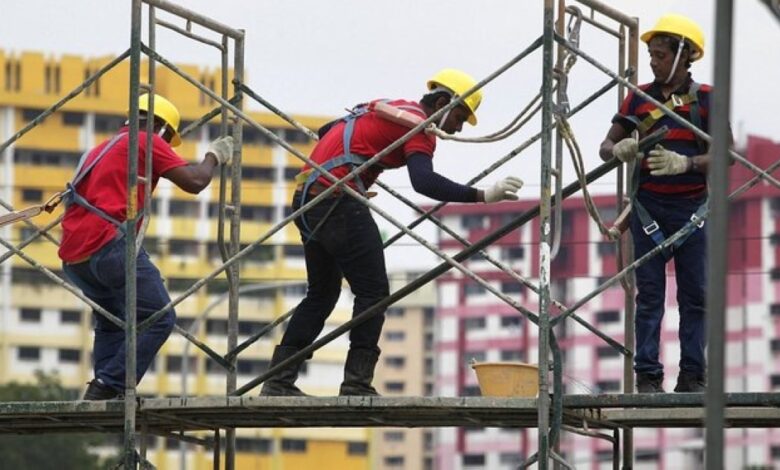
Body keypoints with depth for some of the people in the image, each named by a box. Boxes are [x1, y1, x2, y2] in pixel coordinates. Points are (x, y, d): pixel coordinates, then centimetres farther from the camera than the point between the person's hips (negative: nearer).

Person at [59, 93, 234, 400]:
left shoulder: (104, 148, 29)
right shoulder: (146, 141, 4)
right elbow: (194, 182, -1)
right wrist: (214, 156, 15)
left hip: (72, 256, 9)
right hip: (108, 245, -9)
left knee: (111, 322, 23)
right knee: (158, 319, -7)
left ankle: (101, 394, 10)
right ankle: (107, 387, -17)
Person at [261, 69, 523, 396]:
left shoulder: (383, 109, 22)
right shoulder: (418, 124, -5)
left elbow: (325, 132, 34)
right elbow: (424, 182, -24)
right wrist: (482, 196, -29)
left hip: (306, 198, 9)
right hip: (338, 201, -9)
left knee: (322, 293, 17)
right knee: (373, 293, -5)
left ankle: (278, 381, 15)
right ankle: (357, 384, -11)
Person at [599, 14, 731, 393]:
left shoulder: (706, 99, 0)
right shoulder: (639, 98, 6)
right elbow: (606, 146, 9)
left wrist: (685, 163, -23)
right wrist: (618, 151, -16)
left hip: (693, 207, -1)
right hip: (649, 208, 1)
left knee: (695, 294, 0)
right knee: (649, 295, -1)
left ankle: (693, 376, 3)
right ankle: (648, 376, -2)